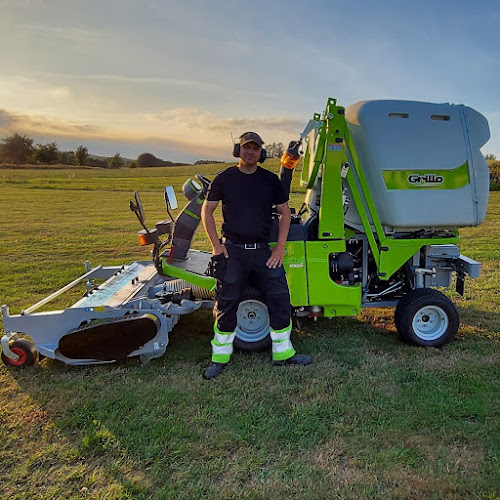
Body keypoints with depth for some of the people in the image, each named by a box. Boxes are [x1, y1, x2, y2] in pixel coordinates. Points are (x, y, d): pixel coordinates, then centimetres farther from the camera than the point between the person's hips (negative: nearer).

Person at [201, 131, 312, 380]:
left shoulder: (270, 180, 6)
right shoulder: (225, 178, 2)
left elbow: (284, 212, 9)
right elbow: (206, 211, 7)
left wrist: (280, 247, 0)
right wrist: (216, 244, -3)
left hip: (263, 250, 2)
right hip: (232, 250, -1)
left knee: (280, 298, 2)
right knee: (226, 303, 4)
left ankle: (283, 352, 20)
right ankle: (220, 357, 20)